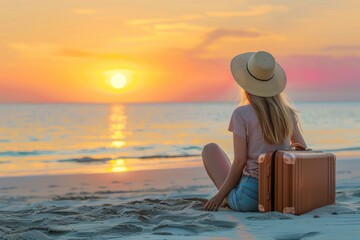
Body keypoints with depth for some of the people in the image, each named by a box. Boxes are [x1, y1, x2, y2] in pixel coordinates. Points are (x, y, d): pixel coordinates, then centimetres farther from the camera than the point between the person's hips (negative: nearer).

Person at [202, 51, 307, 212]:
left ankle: (229, 199, 12)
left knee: (210, 149, 15)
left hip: (249, 196, -6)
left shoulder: (241, 114, -11)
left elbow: (240, 162, -12)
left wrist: (220, 194, -2)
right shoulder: (287, 109, 4)